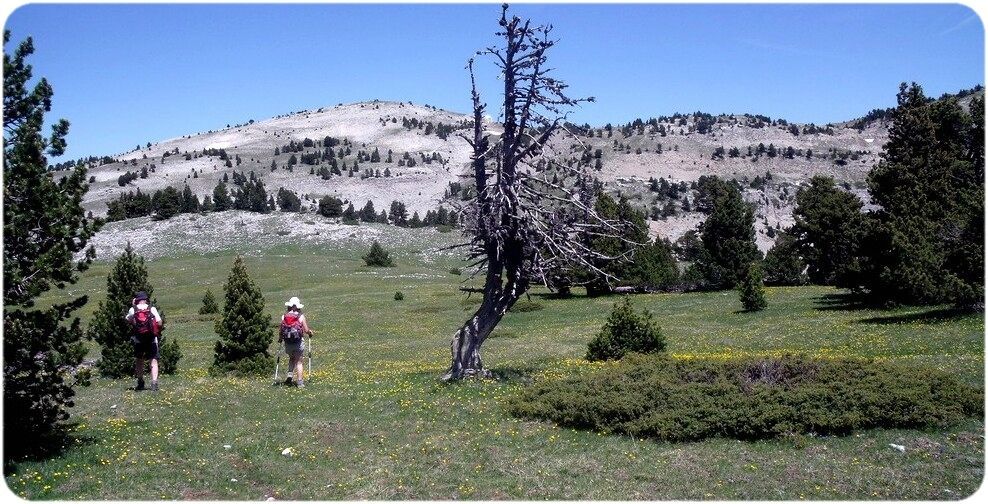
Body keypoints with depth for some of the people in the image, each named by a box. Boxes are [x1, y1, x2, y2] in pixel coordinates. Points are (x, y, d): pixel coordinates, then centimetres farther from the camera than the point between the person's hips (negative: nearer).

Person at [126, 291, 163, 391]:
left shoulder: (133, 310, 1)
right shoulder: (152, 309, -1)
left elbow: (128, 320, 20)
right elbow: (159, 323, -4)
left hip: (138, 339, 1)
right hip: (152, 339, -1)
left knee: (139, 360, 19)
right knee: (154, 361, 0)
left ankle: (140, 383, 23)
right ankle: (154, 383, -15)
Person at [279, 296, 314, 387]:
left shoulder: (284, 317, -1)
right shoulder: (301, 316, -5)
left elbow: (281, 331, 0)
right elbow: (306, 330, -6)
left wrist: (280, 339, 19)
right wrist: (310, 332, 17)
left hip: (288, 343, 2)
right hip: (299, 342, -2)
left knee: (292, 358, 26)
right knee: (299, 361, 7)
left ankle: (290, 374, 7)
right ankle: (300, 382, 2)